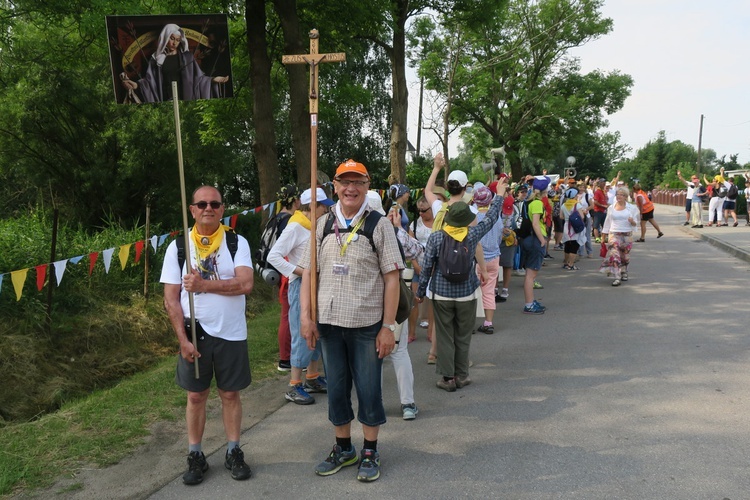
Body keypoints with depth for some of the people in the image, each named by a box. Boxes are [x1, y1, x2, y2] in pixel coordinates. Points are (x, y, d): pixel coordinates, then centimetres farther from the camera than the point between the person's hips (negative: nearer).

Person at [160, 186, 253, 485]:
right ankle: (195, 457, 24)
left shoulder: (237, 243, -2)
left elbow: (245, 284, -17)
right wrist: (183, 339, -9)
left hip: (231, 334, 0)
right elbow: (171, 299, -3)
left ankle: (233, 453, 24)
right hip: (194, 333, 1)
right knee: (196, 395, 10)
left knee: (230, 393, 10)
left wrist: (203, 285, -20)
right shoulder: (178, 247, -1)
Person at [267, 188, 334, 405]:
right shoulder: (296, 227, -13)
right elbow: (273, 256, -18)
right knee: (302, 336, -6)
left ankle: (312, 378, 27)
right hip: (300, 286, -9)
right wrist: (299, 271, -21)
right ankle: (294, 387, 3)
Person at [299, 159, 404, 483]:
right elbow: (309, 272, 6)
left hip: (367, 325, -3)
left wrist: (388, 326, -10)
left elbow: (391, 278, -6)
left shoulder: (379, 225, -5)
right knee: (336, 389, 14)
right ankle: (343, 449, 33)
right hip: (328, 323, 3)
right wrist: (306, 317, -2)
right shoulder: (323, 224, 5)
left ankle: (370, 452, 27)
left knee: (368, 390, 7)